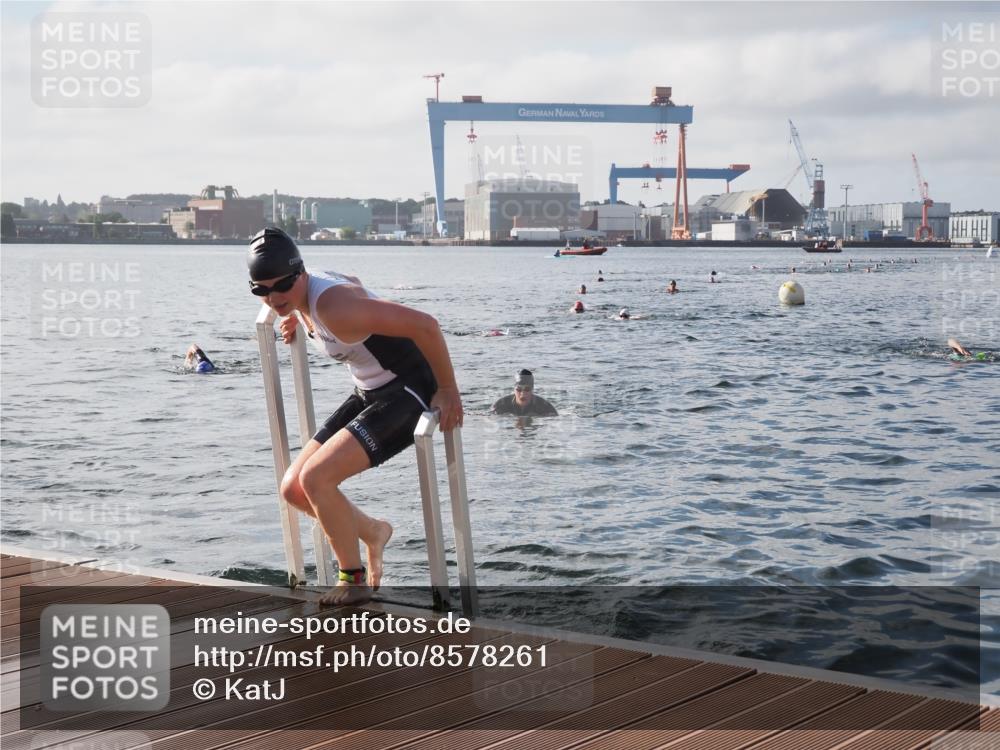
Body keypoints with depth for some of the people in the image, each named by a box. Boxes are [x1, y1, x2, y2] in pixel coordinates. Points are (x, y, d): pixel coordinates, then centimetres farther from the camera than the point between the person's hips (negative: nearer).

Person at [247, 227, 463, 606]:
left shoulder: (335, 308, -30)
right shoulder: (303, 293, 0)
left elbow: (424, 325, -33)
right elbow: (354, 283, 25)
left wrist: (449, 392, -24)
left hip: (408, 393, -10)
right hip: (369, 395, 10)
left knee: (315, 478, -22)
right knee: (294, 489, 5)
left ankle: (354, 579, -3)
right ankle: (372, 531, 31)